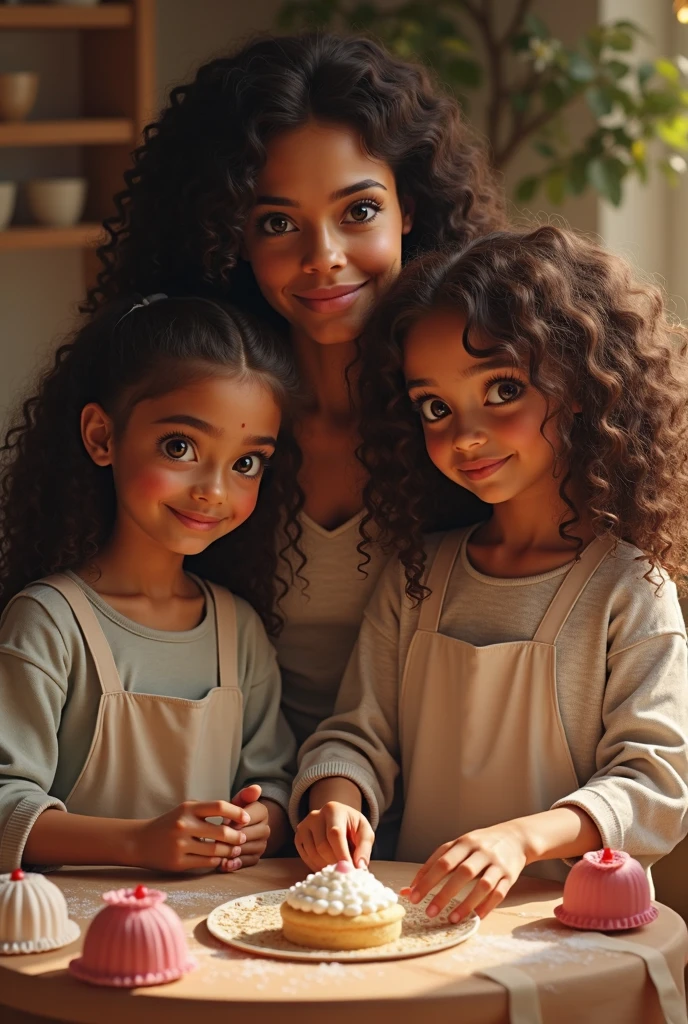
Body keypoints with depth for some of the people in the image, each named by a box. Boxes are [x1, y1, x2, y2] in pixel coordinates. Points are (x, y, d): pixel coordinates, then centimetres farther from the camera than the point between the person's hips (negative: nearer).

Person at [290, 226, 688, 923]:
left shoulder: (629, 589, -2)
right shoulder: (415, 581, 14)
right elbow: (361, 732, 15)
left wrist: (525, 836, -24)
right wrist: (335, 797, -9)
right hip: (420, 913, 3)